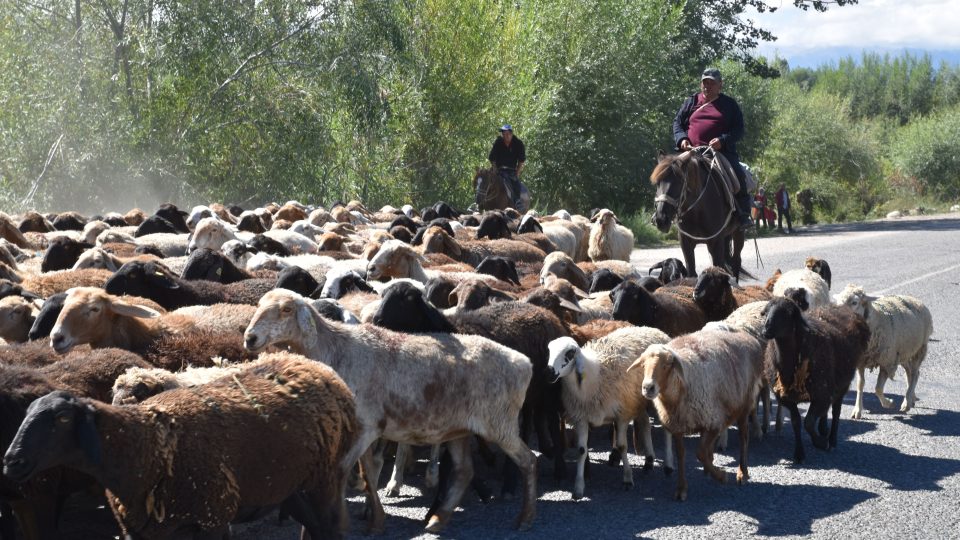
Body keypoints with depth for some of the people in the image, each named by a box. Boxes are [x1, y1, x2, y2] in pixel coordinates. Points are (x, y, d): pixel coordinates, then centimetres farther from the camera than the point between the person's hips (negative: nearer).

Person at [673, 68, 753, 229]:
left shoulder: (730, 104, 12)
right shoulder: (691, 102, 18)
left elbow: (739, 130, 4)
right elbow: (677, 123, 19)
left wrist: (722, 140, -15)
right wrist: (682, 139, -3)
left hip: (722, 151, -2)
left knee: (737, 175, -23)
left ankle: (744, 215, -13)